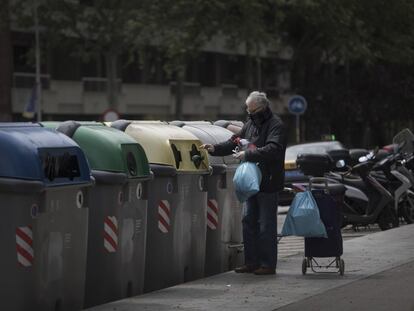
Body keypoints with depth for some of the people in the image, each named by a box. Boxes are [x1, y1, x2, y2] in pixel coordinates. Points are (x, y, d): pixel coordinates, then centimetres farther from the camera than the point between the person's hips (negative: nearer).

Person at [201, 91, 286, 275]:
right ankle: (251, 262, 17)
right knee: (248, 222, 10)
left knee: (266, 224, -4)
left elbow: (273, 149, -24)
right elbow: (234, 142, 18)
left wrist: (248, 154, -26)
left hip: (268, 184, -8)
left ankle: (268, 264, 3)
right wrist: (214, 149, 3)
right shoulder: (250, 124, 14)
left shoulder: (276, 125, -10)